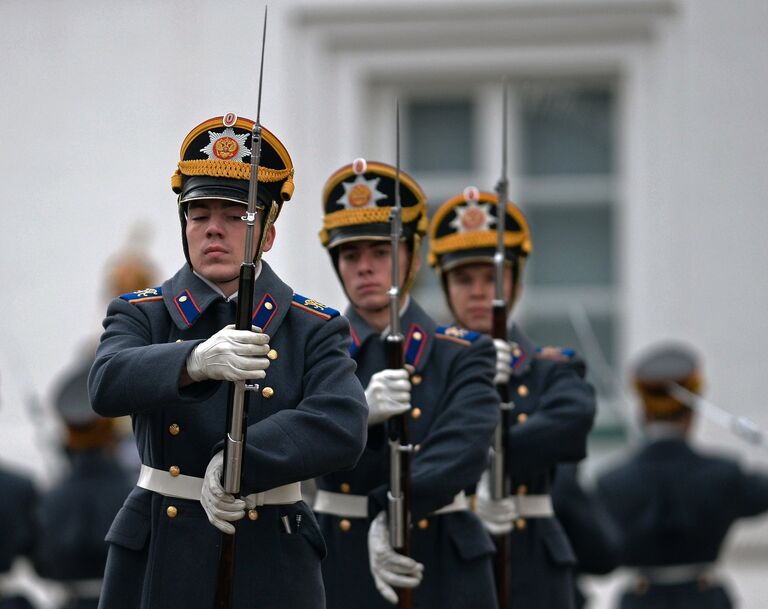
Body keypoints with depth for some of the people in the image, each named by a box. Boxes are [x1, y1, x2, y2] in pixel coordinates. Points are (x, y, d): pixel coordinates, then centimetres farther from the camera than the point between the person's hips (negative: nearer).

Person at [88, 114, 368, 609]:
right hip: (158, 566, 1)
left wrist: (237, 461, -25)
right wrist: (195, 360, -36)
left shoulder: (315, 329, 3)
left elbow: (342, 428, -14)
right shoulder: (141, 314, 5)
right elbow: (109, 384, -17)